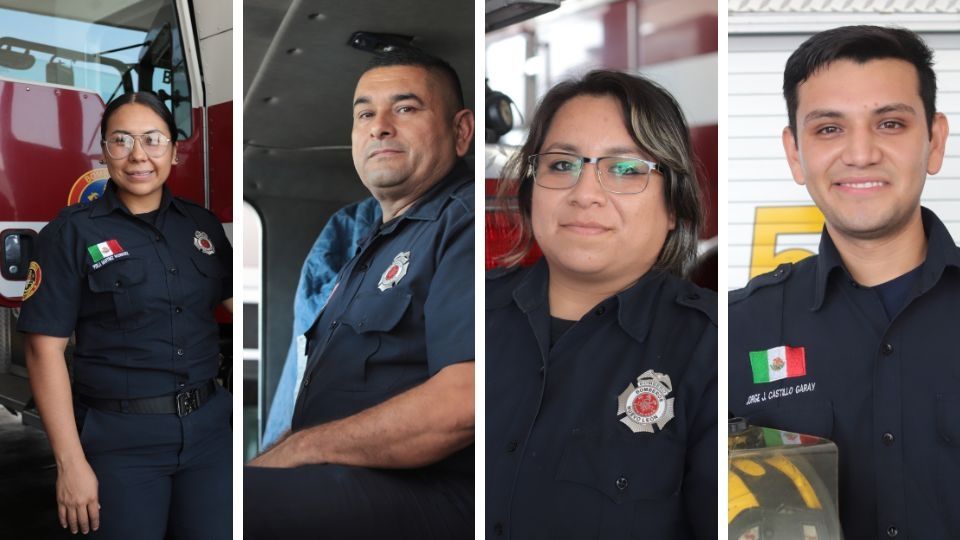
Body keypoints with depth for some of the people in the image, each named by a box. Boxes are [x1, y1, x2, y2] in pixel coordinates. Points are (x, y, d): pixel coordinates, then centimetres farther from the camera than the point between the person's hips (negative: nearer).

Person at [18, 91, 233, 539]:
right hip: (121, 438, -4)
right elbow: (45, 350, -9)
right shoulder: (71, 233, -6)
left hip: (209, 425, 4)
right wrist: (71, 463, -14)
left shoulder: (202, 224, 8)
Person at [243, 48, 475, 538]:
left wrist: (295, 451, -12)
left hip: (429, 496, -9)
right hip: (333, 482, 9)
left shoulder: (464, 222, -5)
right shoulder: (374, 247, 27)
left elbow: (464, 402, -21)